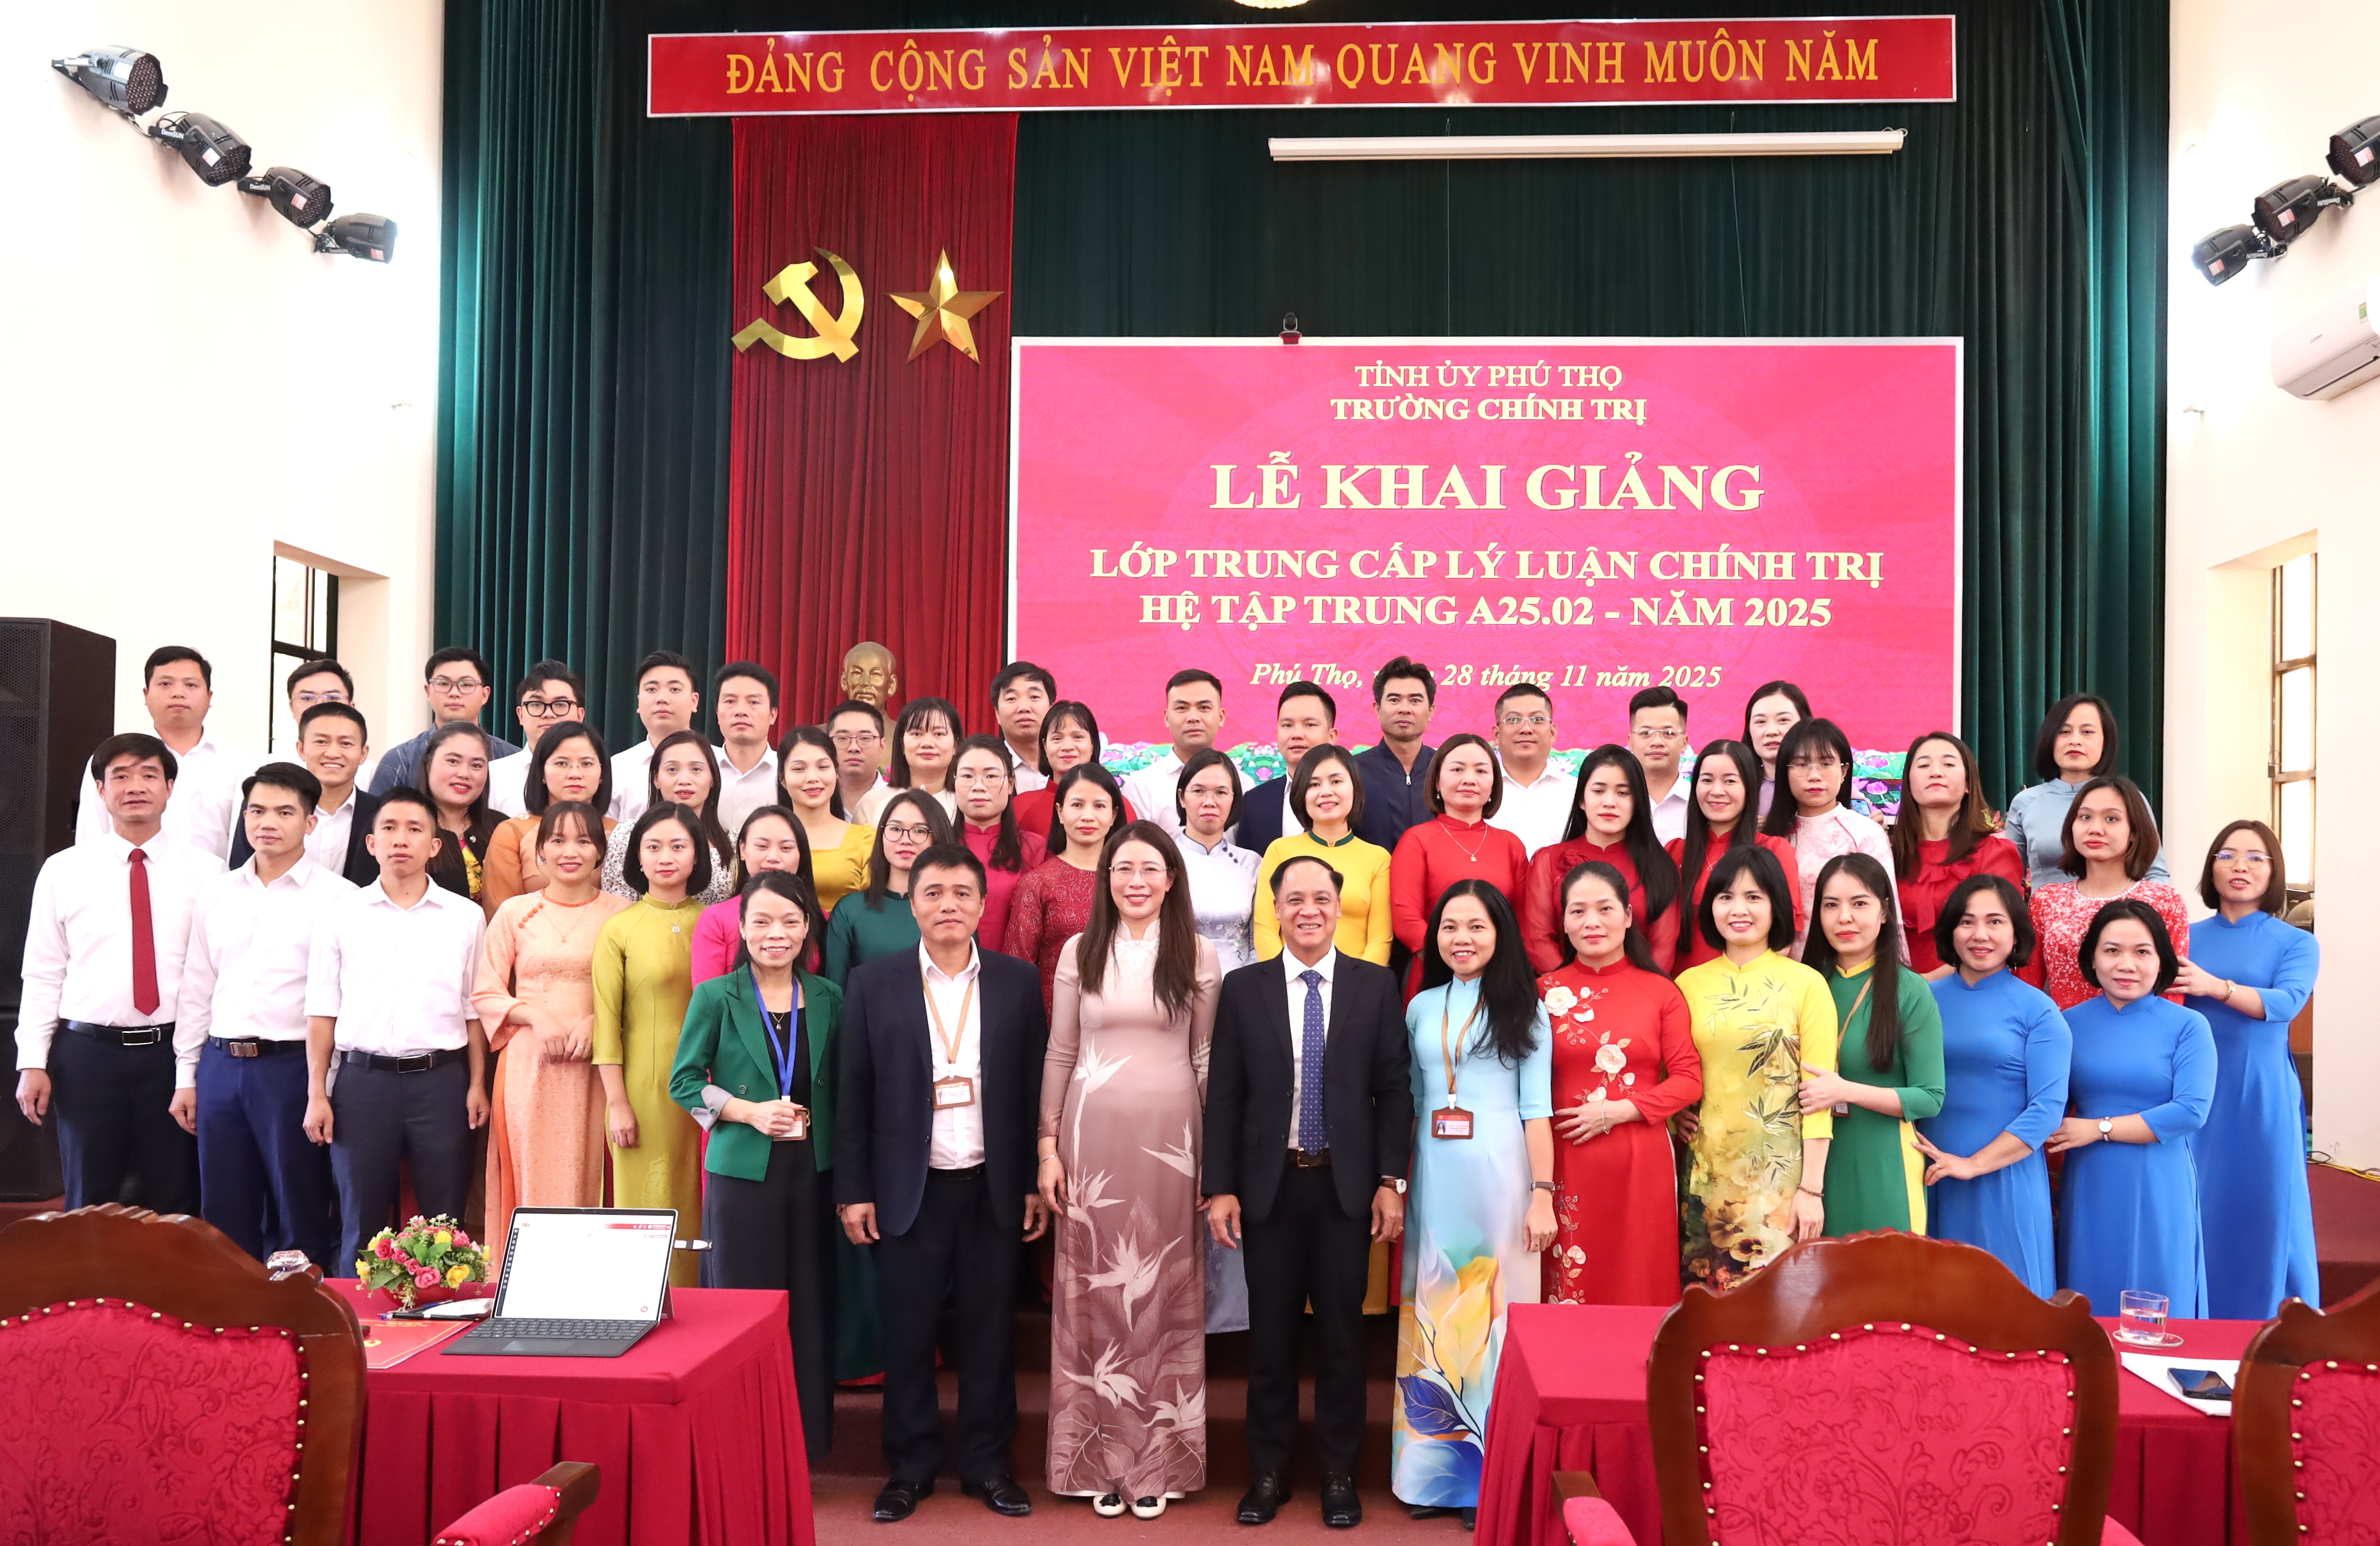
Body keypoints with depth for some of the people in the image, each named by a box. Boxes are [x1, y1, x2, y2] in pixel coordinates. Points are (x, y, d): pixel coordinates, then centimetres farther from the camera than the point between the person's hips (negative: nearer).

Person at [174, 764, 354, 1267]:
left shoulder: (337, 897, -4)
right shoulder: (216, 895, 12)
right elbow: (196, 990, 15)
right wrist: (186, 1076, 12)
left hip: (294, 1068, -5)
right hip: (221, 1066, 5)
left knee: (300, 1220, 3)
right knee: (224, 1217, 11)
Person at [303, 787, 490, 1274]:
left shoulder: (465, 917, 7)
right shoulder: (343, 914, 6)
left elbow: (474, 1010, 8)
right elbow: (322, 1011, 6)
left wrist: (478, 1084, 0)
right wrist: (317, 1095, 1)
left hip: (440, 1078, 0)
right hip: (363, 1076, 0)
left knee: (445, 1224, 3)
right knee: (360, 1221, 6)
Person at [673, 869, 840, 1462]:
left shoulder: (828, 1000, 7)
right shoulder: (716, 997, 0)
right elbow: (683, 1081, 1)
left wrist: (808, 1120, -1)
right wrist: (749, 1112, -11)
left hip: (811, 1170, 2)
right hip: (742, 1170, -2)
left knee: (810, 1307, 4)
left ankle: (805, 1444, 16)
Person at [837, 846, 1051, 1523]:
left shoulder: (1017, 981, 3)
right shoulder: (873, 984, 1)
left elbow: (1036, 1086, 4)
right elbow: (853, 1094, 1)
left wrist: (1036, 1183, 1)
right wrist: (853, 1191, -2)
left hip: (993, 1187, 1)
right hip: (909, 1188, 0)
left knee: (989, 1331, 8)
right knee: (908, 1333, 7)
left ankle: (988, 1462, 22)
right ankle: (911, 1465, 22)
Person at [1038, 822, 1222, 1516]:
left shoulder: (1199, 957, 2)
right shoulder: (1079, 953, 4)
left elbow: (1207, 1060, 5)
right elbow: (1060, 1054, 6)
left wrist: (1214, 1157, 3)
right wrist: (1048, 1145, 1)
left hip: (1171, 1138, 0)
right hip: (1092, 1136, 1)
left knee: (1165, 1293, 4)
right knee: (1093, 1291, 5)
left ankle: (1158, 1460, 17)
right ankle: (1100, 1459, 17)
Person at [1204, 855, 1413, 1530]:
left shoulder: (1376, 986, 1)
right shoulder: (1243, 988, 1)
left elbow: (1394, 1089, 1)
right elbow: (1224, 1095, 1)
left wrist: (1391, 1181, -4)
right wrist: (1220, 1188, -3)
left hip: (1347, 1186, 0)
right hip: (1269, 1184, 0)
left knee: (1342, 1332, 8)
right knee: (1271, 1333, 8)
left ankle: (1339, 1473, 21)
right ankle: (1268, 1472, 22)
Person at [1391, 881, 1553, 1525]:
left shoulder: (1524, 1010, 2)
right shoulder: (1420, 1008, 10)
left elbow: (1536, 1109, -2)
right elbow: (1410, 1102, 12)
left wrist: (1542, 1194, -9)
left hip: (1500, 1172, -3)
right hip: (1434, 1176, 3)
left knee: (1494, 1314, 1)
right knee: (1433, 1318, 6)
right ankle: (1436, 1466, 16)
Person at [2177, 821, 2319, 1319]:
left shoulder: (2296, 943, 3)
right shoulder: (2187, 938, 8)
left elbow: (2287, 1002, -16)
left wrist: (2216, 986, -27)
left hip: (2261, 1095, -1)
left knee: (2265, 1211, 2)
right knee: (2197, 1208, 4)